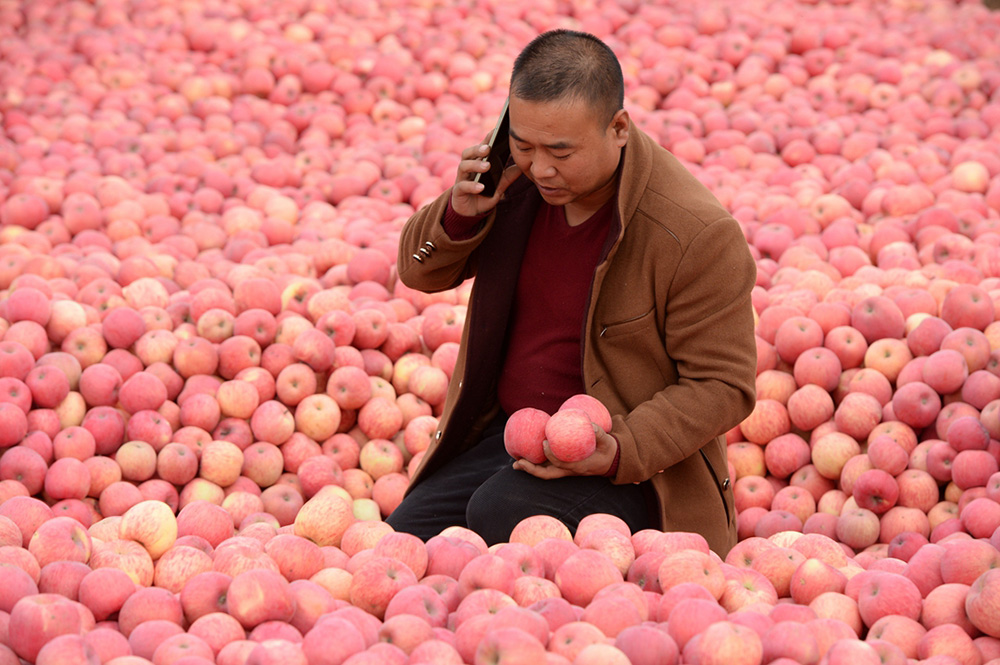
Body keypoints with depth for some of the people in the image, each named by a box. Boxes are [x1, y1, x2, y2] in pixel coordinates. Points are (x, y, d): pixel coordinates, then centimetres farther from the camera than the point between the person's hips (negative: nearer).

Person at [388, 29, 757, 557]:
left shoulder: (698, 235, -22)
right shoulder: (517, 176, -3)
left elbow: (721, 385, -14)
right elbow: (422, 272, 10)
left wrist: (622, 450, -28)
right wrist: (460, 213, -13)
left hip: (631, 466, -6)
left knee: (500, 517, -30)